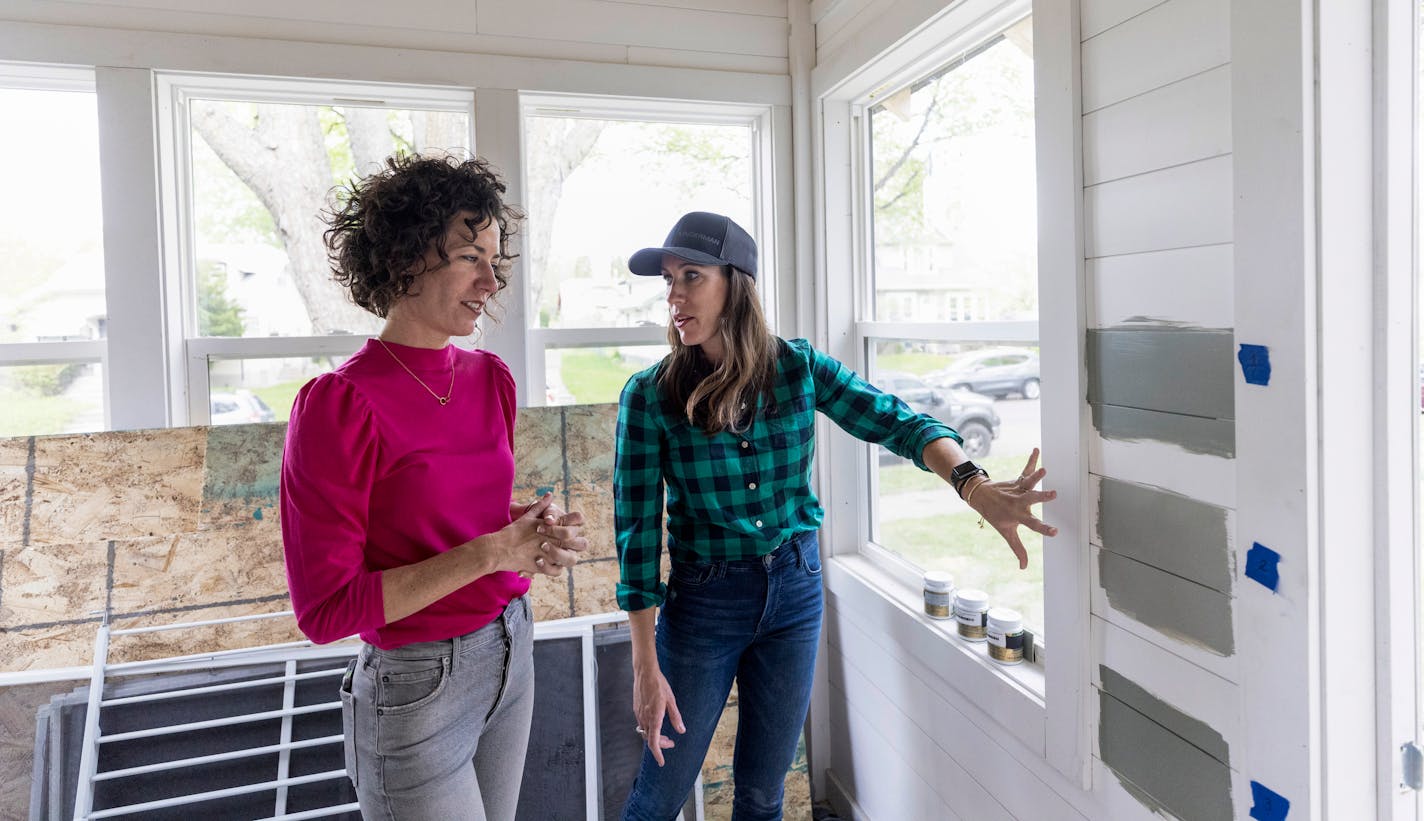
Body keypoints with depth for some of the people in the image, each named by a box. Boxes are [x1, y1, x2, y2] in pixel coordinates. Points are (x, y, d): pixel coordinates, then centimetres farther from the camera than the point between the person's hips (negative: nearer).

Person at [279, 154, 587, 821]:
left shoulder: (491, 378, 0)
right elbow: (325, 609, -19)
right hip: (416, 686, -6)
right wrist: (489, 552, -23)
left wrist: (533, 525, -8)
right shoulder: (340, 404, -19)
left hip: (511, 653, 6)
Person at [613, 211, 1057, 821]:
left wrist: (975, 487, -32)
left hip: (796, 592, 2)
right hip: (703, 601, -2)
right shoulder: (649, 397, -14)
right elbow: (637, 531, -13)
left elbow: (896, 423, -13)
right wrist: (646, 667, -13)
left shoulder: (797, 367, -6)